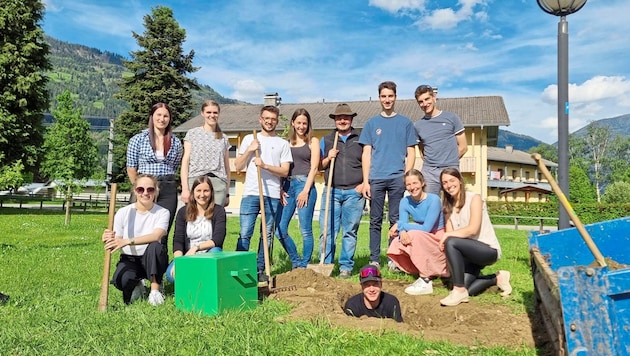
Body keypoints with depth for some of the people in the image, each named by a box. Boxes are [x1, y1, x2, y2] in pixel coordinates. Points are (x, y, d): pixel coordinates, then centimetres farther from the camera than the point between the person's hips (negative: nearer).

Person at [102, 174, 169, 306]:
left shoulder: (162, 213, -8)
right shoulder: (123, 212, -4)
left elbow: (156, 236, -27)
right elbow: (116, 245, -5)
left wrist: (127, 241, -37)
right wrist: (108, 241, -30)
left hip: (151, 261, 0)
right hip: (129, 259, 1)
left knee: (156, 246, -34)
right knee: (121, 280, -32)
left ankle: (155, 290, -16)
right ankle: (136, 285, 7)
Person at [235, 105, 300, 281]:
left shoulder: (283, 144, 10)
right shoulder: (249, 139, 13)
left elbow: (284, 171, 1)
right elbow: (238, 166, 10)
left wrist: (264, 165, -13)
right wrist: (249, 150, -4)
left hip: (272, 195, 0)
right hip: (250, 193, 0)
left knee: (267, 235, 5)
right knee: (245, 234, -4)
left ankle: (260, 270, 14)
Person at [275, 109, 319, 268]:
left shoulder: (313, 141, 6)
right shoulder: (287, 142, 16)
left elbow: (314, 168, -2)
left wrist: (306, 190, -11)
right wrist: (280, 189, 0)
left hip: (305, 184, -4)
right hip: (287, 185, 4)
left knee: (305, 230, -3)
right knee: (280, 230, 2)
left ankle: (304, 265, 9)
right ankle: (296, 262, 19)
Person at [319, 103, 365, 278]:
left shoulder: (361, 138, 11)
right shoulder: (326, 140, 15)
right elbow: (319, 166, 18)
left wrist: (365, 183, -4)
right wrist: (328, 158, -2)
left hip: (354, 192, -1)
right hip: (332, 191, 1)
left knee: (350, 232, 4)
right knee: (328, 231, -3)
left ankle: (346, 267, 10)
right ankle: (325, 266, 4)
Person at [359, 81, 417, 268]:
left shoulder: (405, 123, 9)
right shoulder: (371, 123, 11)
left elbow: (410, 153, 7)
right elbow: (366, 154, 7)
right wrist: (365, 181, -2)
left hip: (397, 178, -1)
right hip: (376, 178, 1)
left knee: (396, 220, 3)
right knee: (375, 221, 4)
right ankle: (374, 260, 10)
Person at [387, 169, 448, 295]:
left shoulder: (433, 200, -19)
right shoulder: (405, 202, -3)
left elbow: (426, 228, -26)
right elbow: (402, 224, -9)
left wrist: (400, 225, -21)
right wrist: (402, 232, -33)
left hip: (438, 240, -6)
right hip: (421, 241, 6)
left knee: (414, 235, -31)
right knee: (396, 246, -17)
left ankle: (426, 281, -24)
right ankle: (430, 272, 2)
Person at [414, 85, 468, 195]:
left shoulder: (451, 117, 4)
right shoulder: (418, 125, 12)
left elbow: (463, 147, 6)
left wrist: (449, 161, 4)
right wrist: (429, 163, 5)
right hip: (428, 172, 2)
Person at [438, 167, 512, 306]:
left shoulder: (474, 198, -9)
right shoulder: (448, 206, 9)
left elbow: (472, 229, -20)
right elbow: (450, 234, -1)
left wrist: (447, 236, -22)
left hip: (488, 250, -7)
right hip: (469, 253, 7)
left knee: (450, 243, -31)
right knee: (465, 290, -10)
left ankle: (459, 290, -20)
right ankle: (497, 279, 18)